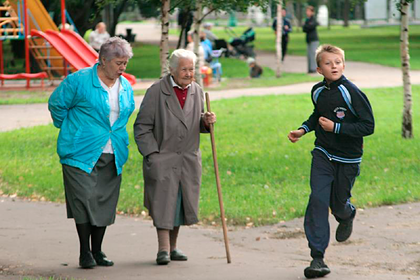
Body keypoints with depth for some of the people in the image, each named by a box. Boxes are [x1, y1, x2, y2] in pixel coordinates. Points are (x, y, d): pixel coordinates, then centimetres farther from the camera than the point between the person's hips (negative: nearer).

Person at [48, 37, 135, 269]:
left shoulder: (126, 88, 10)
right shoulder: (78, 81, -9)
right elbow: (56, 104, 1)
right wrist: (69, 130, 8)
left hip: (112, 156, 5)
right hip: (82, 153, -5)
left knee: (104, 203, 6)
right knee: (84, 200, -10)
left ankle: (97, 251, 17)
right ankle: (85, 253, 0)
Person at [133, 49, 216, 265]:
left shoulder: (197, 91, 8)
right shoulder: (156, 92, -8)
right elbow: (142, 127, -6)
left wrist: (206, 121, -4)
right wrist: (152, 154, -13)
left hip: (189, 159, 5)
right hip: (162, 158, -5)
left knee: (180, 202, 8)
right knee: (163, 201, -8)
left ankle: (173, 246, 18)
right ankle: (163, 249, -5)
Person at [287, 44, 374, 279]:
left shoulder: (352, 93, -18)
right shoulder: (318, 91, 1)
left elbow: (368, 126, -18)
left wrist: (336, 127, -22)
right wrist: (304, 130, 6)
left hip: (348, 159, -3)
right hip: (323, 155, 3)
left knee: (338, 205, 8)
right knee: (318, 200, -12)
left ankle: (347, 215, 49)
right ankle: (317, 258, -11)